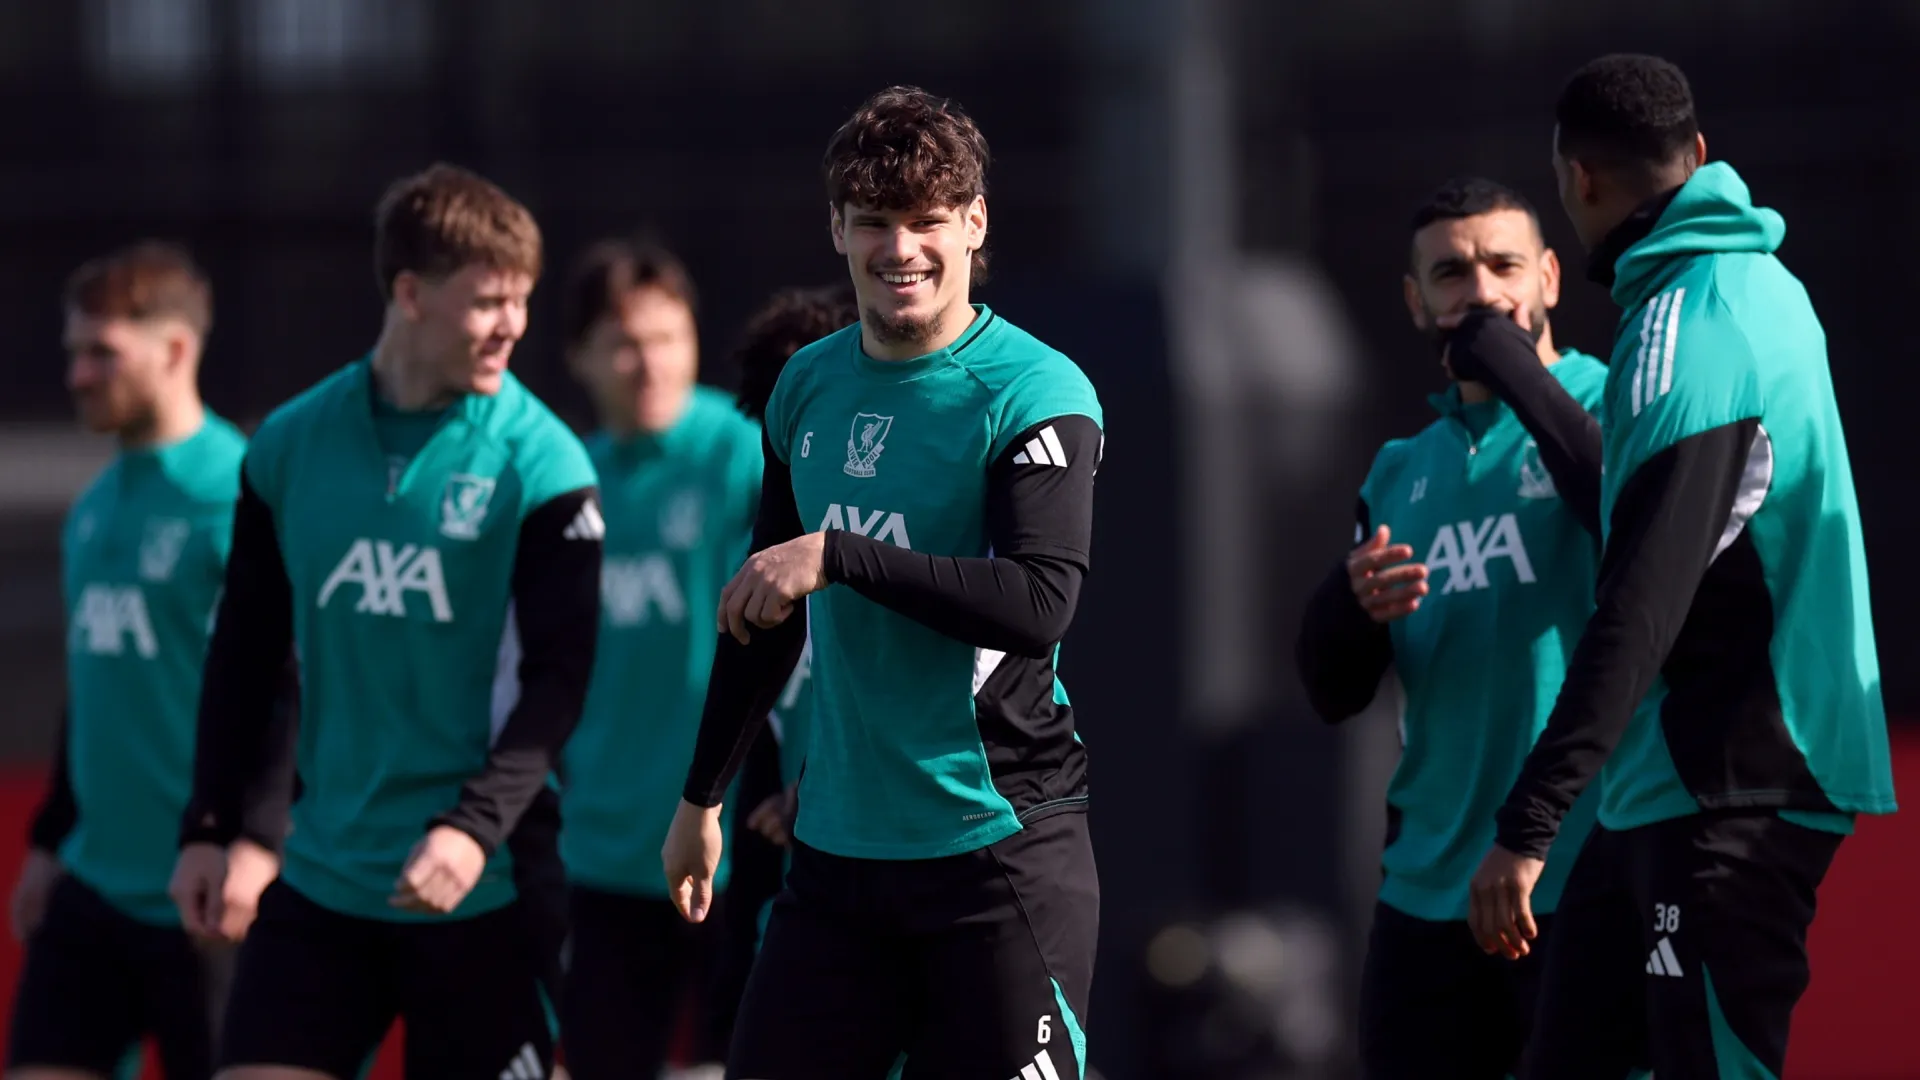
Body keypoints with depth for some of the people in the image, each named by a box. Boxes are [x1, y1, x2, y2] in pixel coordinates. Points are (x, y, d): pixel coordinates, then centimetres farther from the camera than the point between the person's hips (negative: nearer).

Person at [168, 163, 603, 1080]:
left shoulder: (540, 463, -7)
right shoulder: (289, 447, 5)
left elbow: (560, 677, -11)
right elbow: (244, 653, 13)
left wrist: (476, 826, -23)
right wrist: (210, 825, 7)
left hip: (482, 891, -3)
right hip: (321, 878, 4)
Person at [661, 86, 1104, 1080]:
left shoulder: (1035, 394, -8)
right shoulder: (807, 387, 11)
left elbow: (1040, 604, -22)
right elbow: (763, 613, 23)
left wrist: (838, 554, -24)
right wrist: (702, 796, 27)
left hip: (999, 843, -6)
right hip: (839, 846, 6)